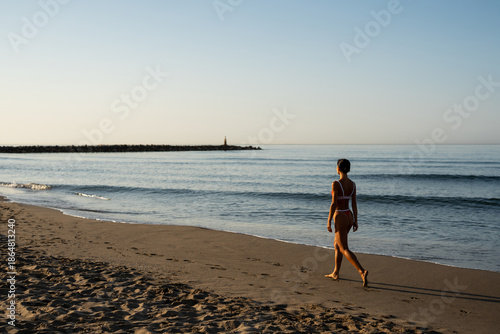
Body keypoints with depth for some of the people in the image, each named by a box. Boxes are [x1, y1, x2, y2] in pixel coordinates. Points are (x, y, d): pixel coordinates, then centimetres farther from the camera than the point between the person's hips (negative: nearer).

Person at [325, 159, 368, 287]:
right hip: (349, 216, 8)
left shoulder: (336, 184, -18)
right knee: (337, 244, 22)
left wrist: (329, 221, -11)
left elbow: (333, 204, -18)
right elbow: (354, 204, 7)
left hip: (340, 218, -8)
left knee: (344, 249, -4)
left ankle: (362, 271, -21)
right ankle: (335, 273, 28)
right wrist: (355, 221, 12)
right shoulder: (353, 184, 3)